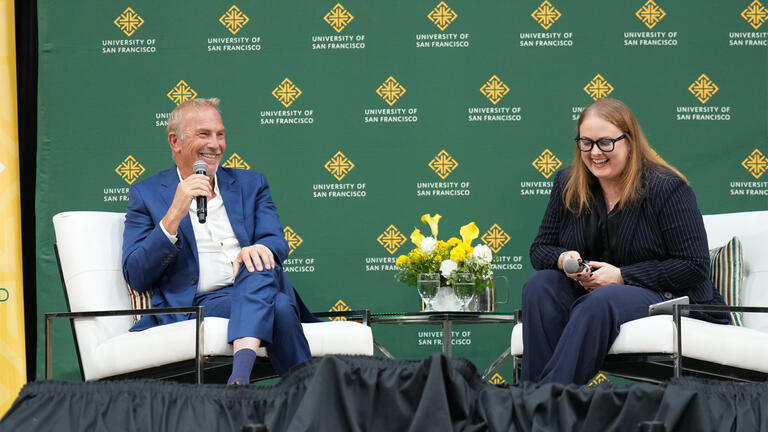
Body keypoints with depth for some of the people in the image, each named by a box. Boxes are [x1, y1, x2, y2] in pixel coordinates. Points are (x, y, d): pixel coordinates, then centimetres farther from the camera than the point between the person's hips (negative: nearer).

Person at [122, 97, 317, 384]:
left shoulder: (250, 184, 23)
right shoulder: (147, 194, 13)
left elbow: (276, 241, 8)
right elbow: (136, 277, 2)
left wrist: (259, 249, -20)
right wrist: (174, 215, -12)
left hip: (260, 287, 3)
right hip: (200, 304, -3)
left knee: (260, 261, -35)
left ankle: (241, 372, -51)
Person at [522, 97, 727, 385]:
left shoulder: (666, 187, -9)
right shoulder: (567, 185, 7)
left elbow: (695, 266, -13)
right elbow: (540, 250, 11)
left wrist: (622, 276, -17)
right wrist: (564, 259, -15)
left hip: (666, 297, -5)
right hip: (589, 292, 5)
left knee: (600, 302, -37)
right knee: (539, 285, -24)